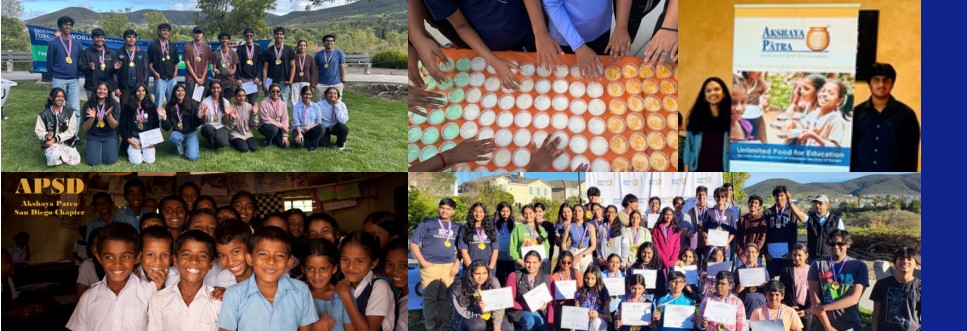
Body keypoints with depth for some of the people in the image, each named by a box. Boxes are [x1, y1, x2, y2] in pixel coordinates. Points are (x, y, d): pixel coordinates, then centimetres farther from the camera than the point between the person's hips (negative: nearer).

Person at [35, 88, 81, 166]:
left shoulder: (70, 112, 0)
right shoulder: (44, 114, -2)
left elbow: (71, 131, -6)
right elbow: (39, 131, -1)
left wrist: (56, 139, -16)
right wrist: (46, 135, -25)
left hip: (67, 143, 3)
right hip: (50, 142, -3)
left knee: (75, 161, -20)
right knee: (54, 158, -35)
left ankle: (60, 155, 9)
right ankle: (49, 154, 2)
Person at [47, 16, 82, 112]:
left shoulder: (77, 44, 11)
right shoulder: (53, 43, 2)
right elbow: (49, 63, 6)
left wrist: (77, 75, 6)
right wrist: (53, 78, 10)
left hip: (74, 80, 3)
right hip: (58, 80, -2)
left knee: (75, 108, -1)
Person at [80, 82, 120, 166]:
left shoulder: (114, 104, -5)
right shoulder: (88, 105, -4)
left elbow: (114, 126, -10)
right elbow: (85, 128, -3)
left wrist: (108, 114, -28)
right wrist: (92, 118, -22)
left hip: (110, 136, 0)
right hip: (93, 137, 0)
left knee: (110, 160, -19)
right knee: (93, 162, -19)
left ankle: (105, 148, 15)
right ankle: (98, 149, 15)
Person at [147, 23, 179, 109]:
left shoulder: (173, 47, 15)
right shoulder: (153, 46, 3)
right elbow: (149, 63, 2)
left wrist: (175, 74, 4)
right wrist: (155, 73, -10)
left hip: (172, 79, 4)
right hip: (160, 79, -3)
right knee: (158, 102, -5)